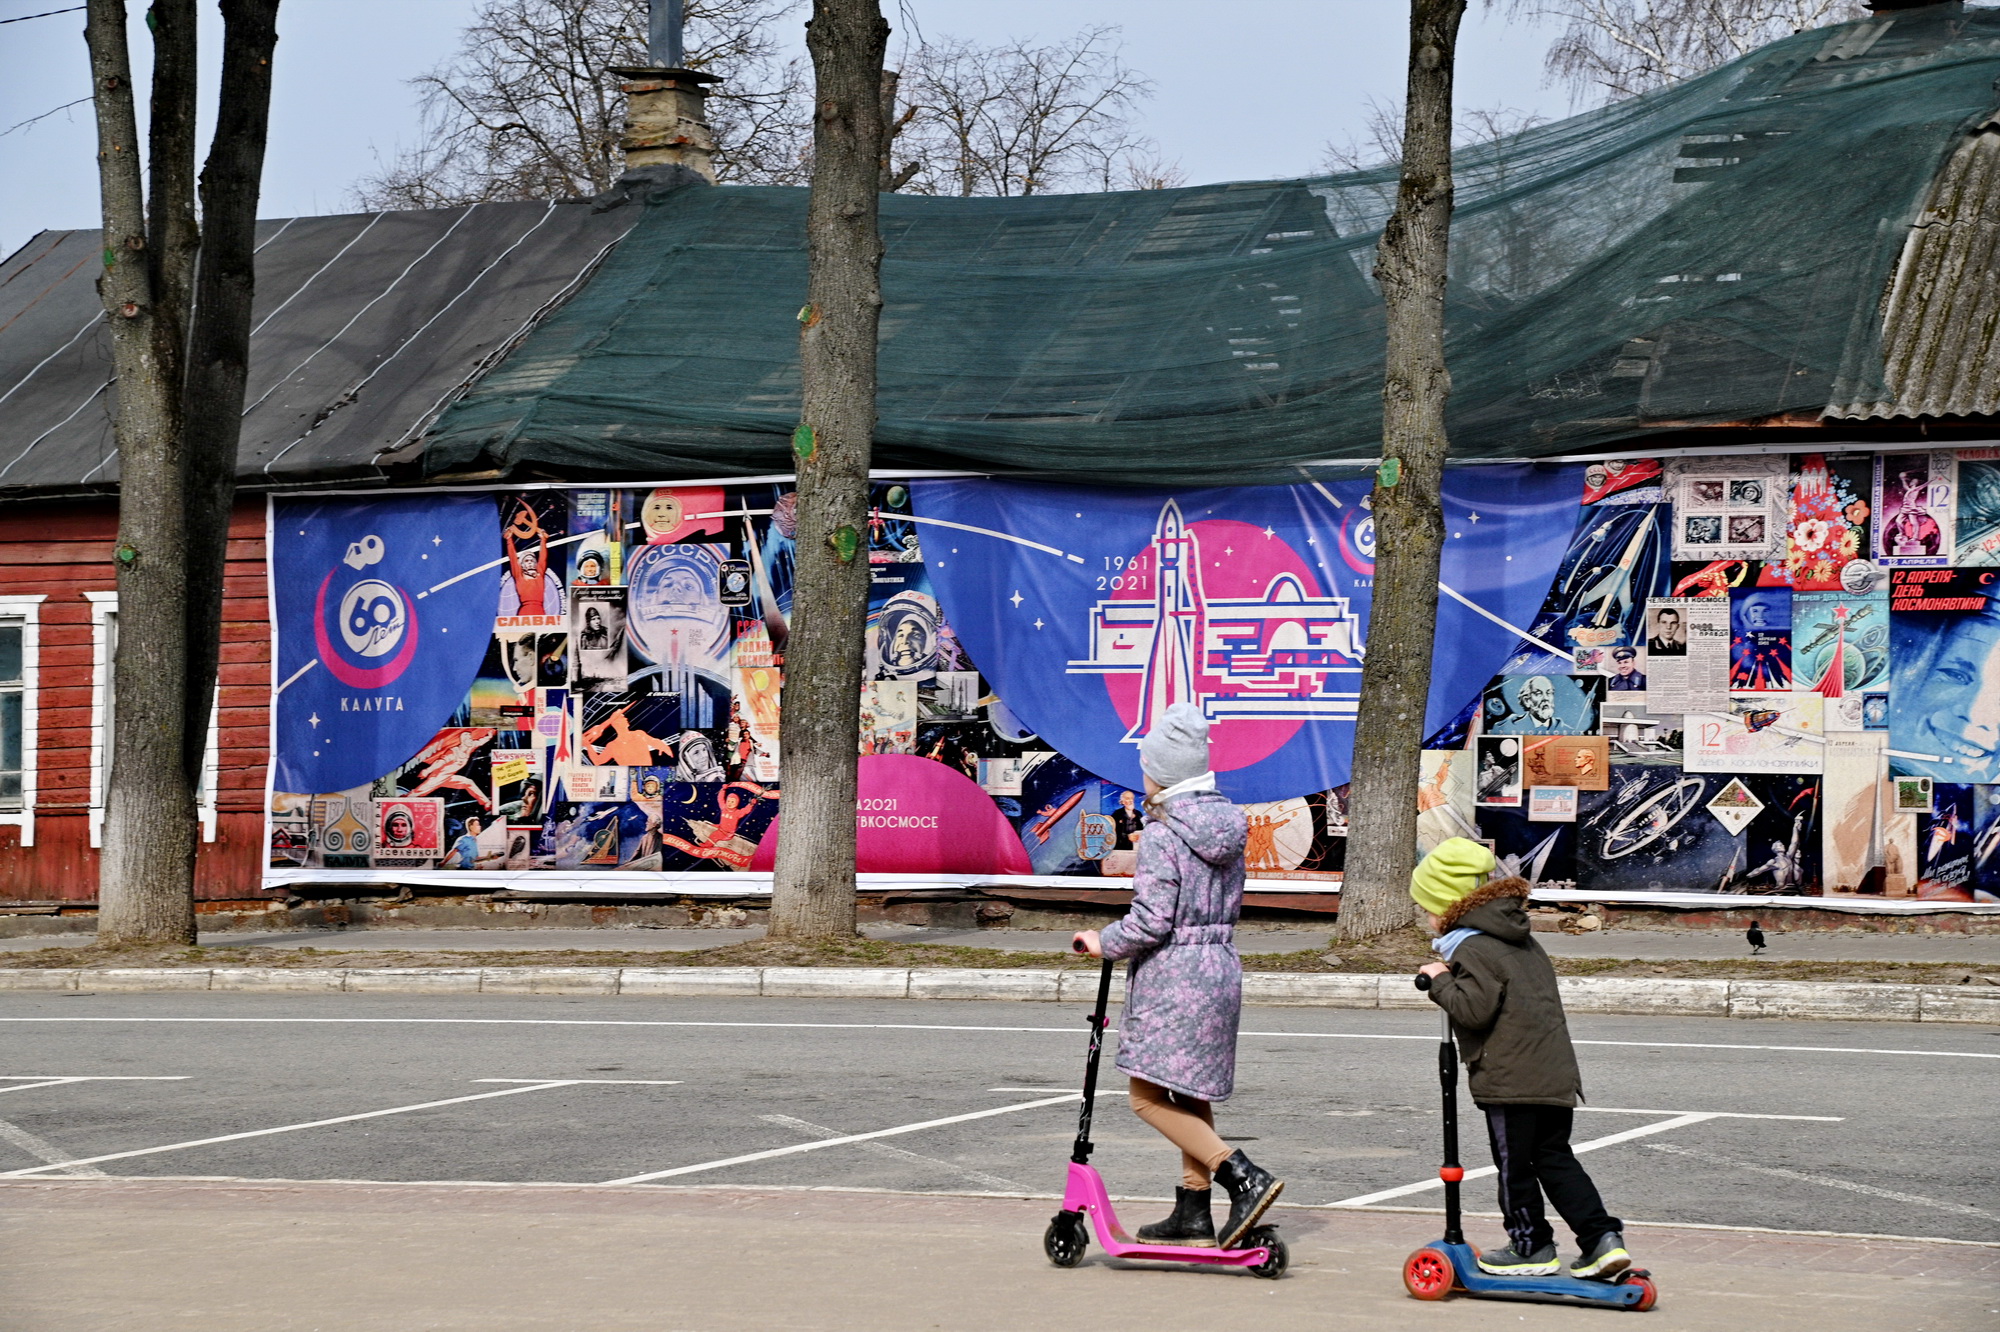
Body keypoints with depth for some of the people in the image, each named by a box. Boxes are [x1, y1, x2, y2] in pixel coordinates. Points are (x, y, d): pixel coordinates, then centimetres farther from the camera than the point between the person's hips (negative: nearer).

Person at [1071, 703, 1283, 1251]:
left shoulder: (1162, 838, -15)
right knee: (1191, 1096, 16)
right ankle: (1193, 1216, 17)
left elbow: (1150, 922, -19)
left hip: (1171, 974, -9)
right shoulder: (1227, 825, 9)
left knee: (1149, 1097, -4)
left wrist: (1103, 942, -2)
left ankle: (1244, 1176, -17)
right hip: (1221, 966, 9)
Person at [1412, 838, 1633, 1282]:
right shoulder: (1522, 941, 19)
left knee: (1514, 1166, 4)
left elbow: (1474, 1008, -21)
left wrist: (1442, 980, -4)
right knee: (1554, 1158, 13)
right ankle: (1603, 1238, 5)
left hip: (1510, 1079, -9)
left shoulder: (1473, 950, -11)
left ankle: (1532, 1248, 13)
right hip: (1557, 1074, 9)